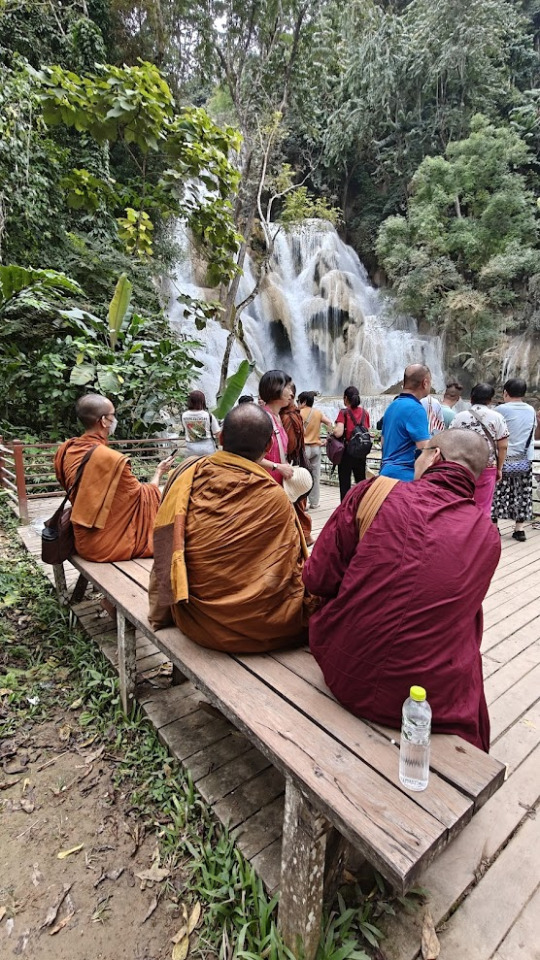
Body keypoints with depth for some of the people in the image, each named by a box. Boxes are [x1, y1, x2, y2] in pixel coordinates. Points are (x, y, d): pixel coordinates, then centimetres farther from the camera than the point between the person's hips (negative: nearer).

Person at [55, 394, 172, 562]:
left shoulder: (67, 450, -3)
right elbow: (143, 497, -10)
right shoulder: (112, 459, -24)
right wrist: (159, 472, 6)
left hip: (82, 539, 7)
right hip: (106, 544, -7)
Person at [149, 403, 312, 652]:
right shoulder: (274, 497, -17)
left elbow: (164, 552, 0)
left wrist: (162, 612, 15)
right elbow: (291, 568, -7)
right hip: (258, 627, -4)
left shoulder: (187, 474, -9)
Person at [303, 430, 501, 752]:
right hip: (430, 700, 2)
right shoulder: (489, 538, -3)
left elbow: (317, 579, -8)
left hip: (343, 677, -1)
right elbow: (461, 611, 10)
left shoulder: (374, 492, -12)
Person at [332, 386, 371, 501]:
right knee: (361, 482, 16)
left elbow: (338, 433, -22)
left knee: (345, 483, 4)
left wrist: (333, 430, -2)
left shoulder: (344, 413, -10)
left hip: (346, 451, -4)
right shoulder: (365, 413, 4)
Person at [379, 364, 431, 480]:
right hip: (404, 476, -9)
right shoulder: (415, 409, -14)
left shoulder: (392, 406, 13)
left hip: (387, 471, 9)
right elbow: (425, 449, -19)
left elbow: (383, 441, 21)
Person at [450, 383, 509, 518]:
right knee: (484, 507, 8)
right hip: (488, 468, -1)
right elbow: (502, 446, -2)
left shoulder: (459, 417, 0)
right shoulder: (497, 417, 0)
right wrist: (499, 468, 7)